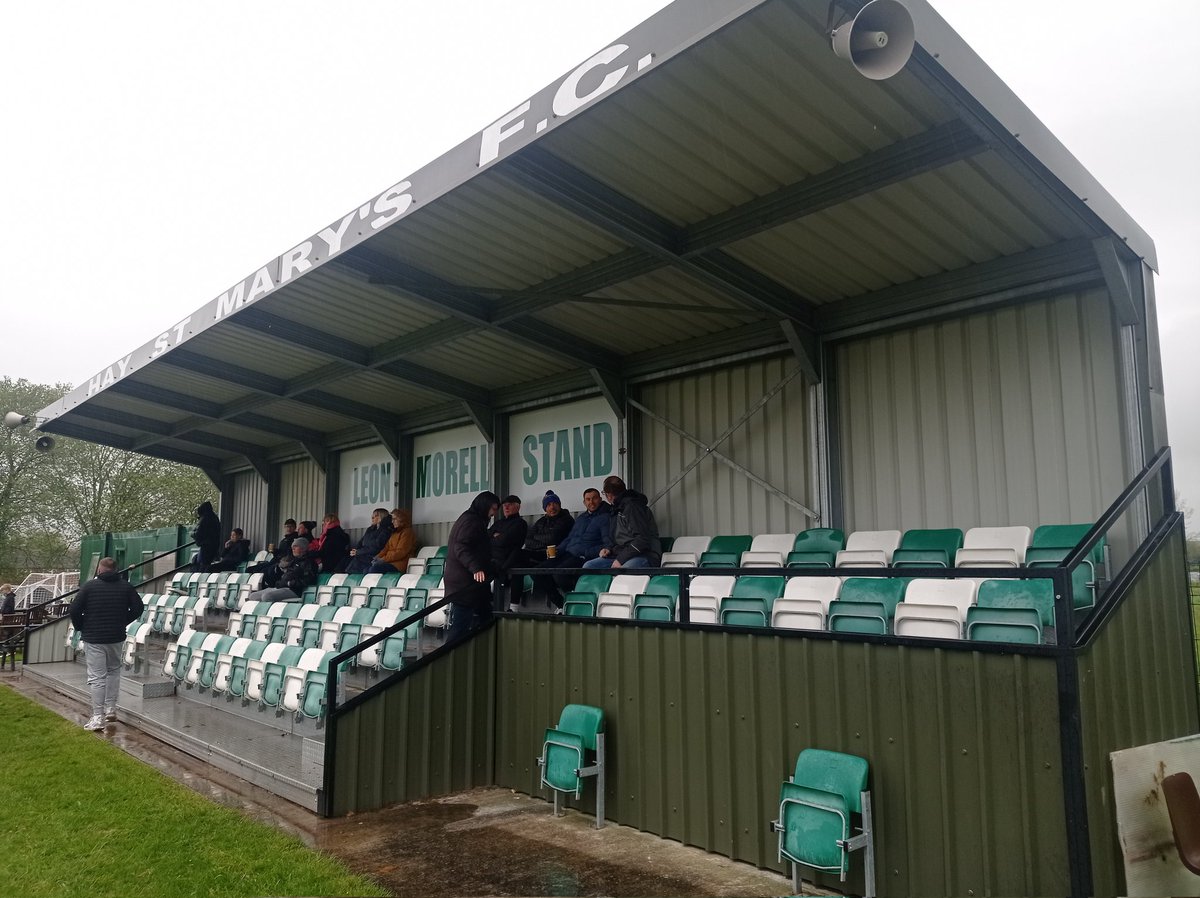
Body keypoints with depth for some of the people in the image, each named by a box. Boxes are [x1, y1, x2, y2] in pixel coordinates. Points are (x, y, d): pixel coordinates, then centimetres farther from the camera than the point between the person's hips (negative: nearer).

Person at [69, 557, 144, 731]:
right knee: (114, 671, 22)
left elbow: (74, 609, -10)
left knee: (97, 677, -1)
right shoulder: (125, 586, 2)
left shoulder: (89, 586, -7)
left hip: (93, 638, -3)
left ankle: (97, 718, -2)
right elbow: (138, 607, 2)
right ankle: (111, 709, 22)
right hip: (117, 637, 3)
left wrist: (80, 627, 6)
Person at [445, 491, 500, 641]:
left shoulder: (470, 519, 22)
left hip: (462, 582, 11)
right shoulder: (471, 521, -11)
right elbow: (461, 548, -23)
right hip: (464, 583, -11)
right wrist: (475, 568, -35)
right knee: (460, 627, -10)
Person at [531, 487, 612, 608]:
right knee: (538, 572, -8)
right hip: (568, 554, 8)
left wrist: (586, 554, -20)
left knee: (559, 574, -33)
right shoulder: (580, 517, 24)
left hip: (584, 557, -8)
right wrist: (557, 550, 11)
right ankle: (562, 605, -1)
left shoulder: (605, 517, -1)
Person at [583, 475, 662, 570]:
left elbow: (642, 539, -19)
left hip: (644, 555, -9)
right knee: (588, 566, -8)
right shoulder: (617, 509, 21)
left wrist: (621, 559, -19)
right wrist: (608, 548, 6)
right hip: (622, 555, 9)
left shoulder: (632, 506, -10)